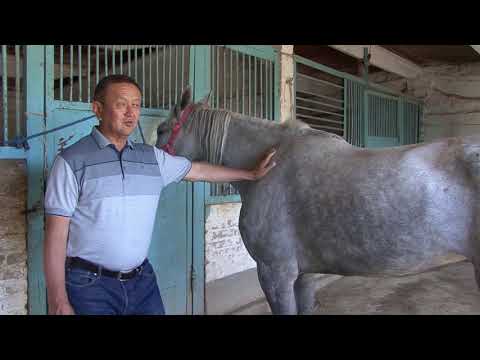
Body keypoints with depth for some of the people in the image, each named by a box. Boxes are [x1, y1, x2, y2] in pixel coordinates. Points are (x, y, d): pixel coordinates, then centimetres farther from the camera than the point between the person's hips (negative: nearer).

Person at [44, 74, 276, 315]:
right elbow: (56, 234, -10)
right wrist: (58, 301, -14)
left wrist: (252, 174, 24)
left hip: (142, 280, 5)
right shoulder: (72, 161, -8)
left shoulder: (152, 157, 7)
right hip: (90, 285, -4)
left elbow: (199, 171, 19)